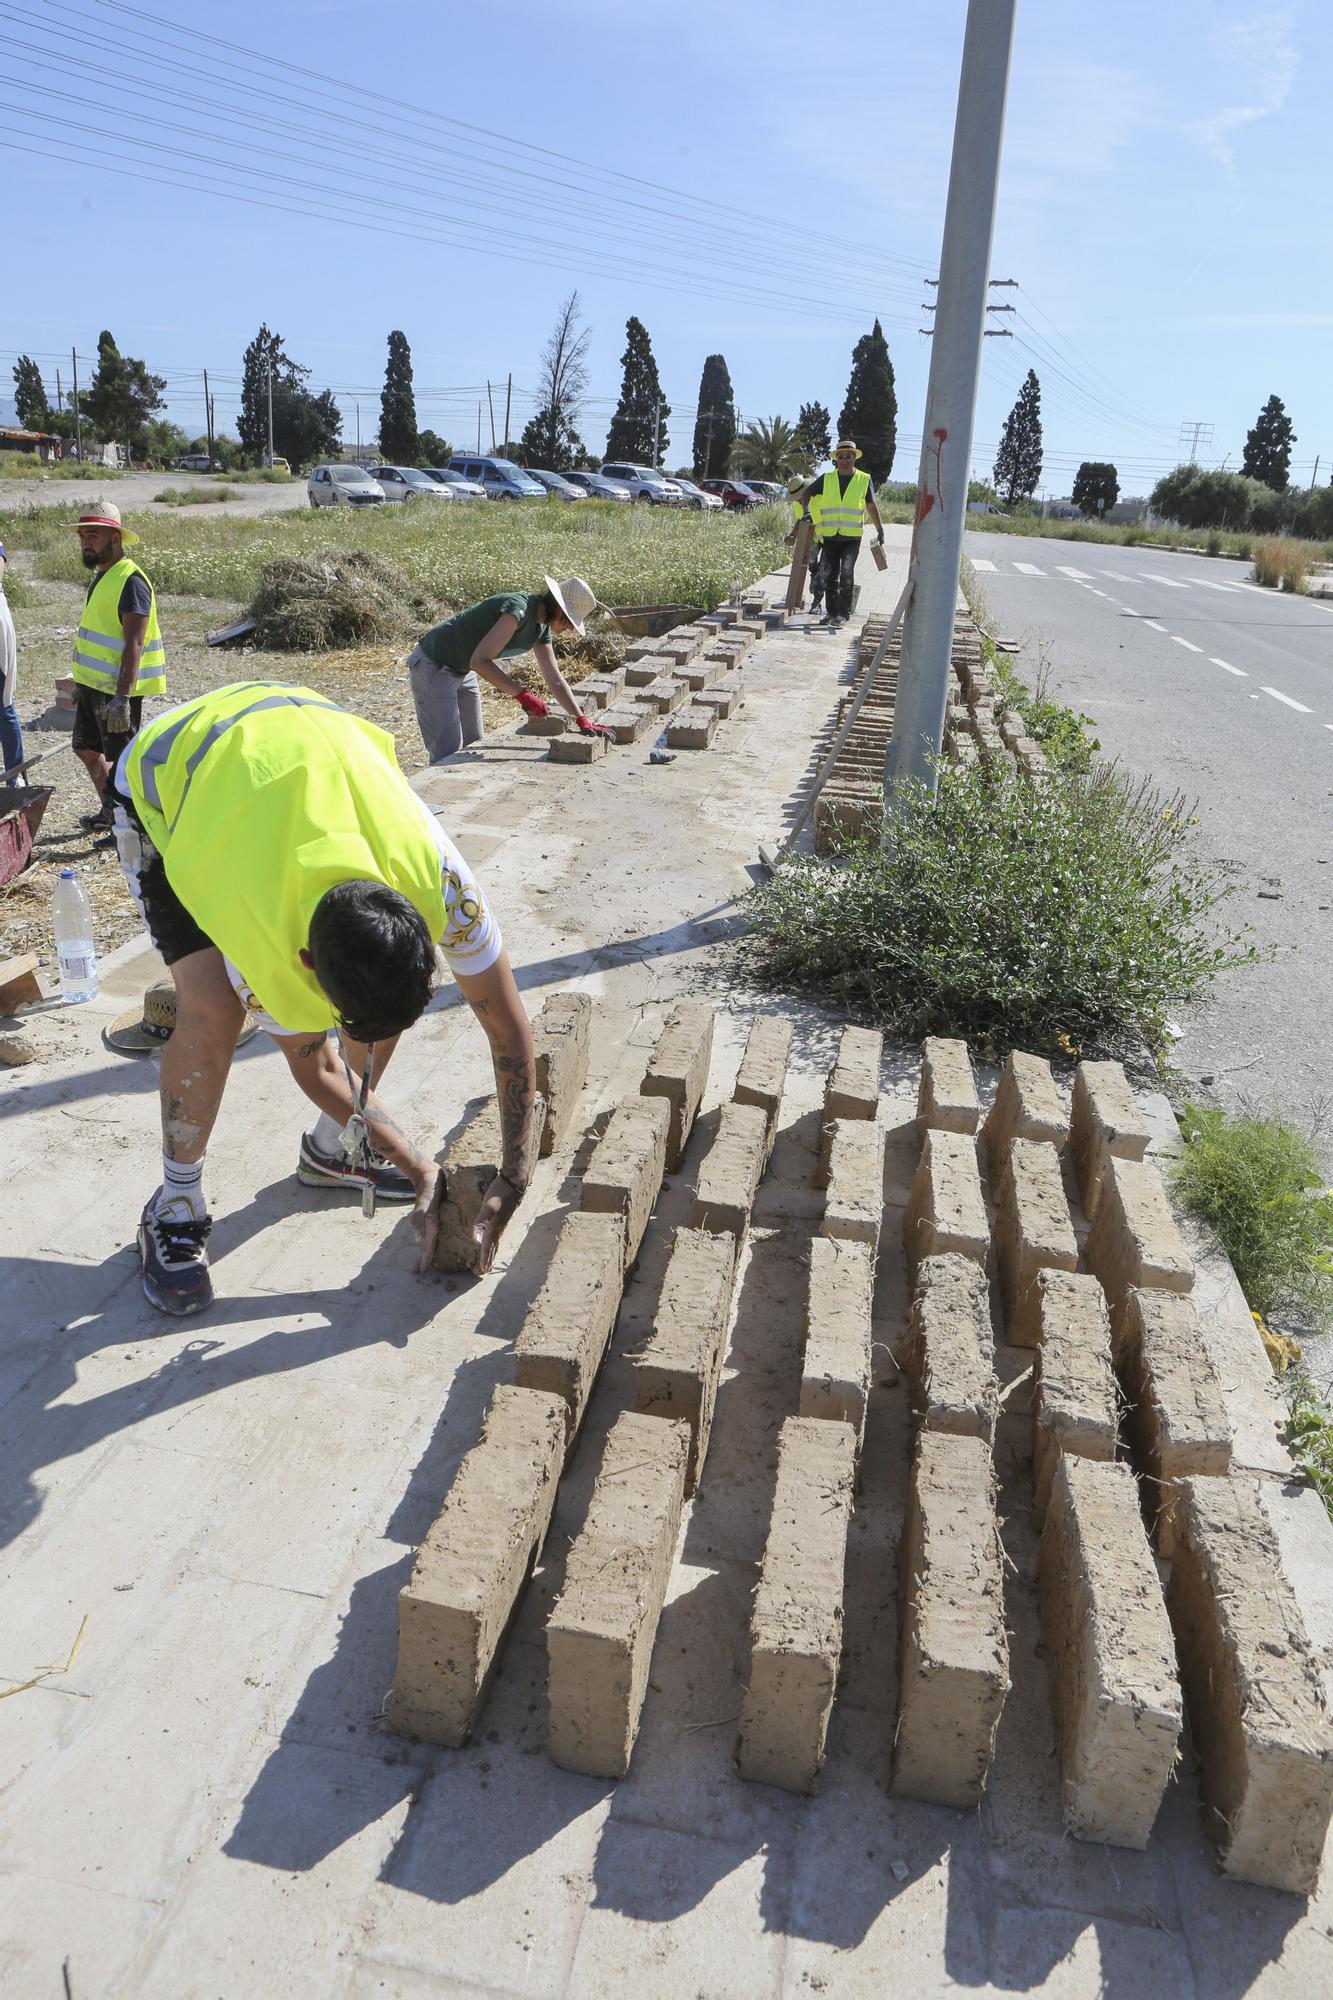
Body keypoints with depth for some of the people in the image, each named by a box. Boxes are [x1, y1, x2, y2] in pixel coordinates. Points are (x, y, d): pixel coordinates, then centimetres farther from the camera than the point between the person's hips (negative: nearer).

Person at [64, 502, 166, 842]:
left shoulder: (130, 581, -18)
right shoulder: (101, 576, 13)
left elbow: (133, 643, -24)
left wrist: (121, 696, -28)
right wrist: (82, 682, 24)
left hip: (118, 689, -10)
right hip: (95, 684, 10)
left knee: (121, 758, 0)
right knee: (85, 747, 20)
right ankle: (109, 811, 35)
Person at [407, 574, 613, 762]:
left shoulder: (542, 628, 2)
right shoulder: (518, 609, -28)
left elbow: (555, 680, 5)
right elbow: (479, 661, -35)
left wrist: (582, 720, -3)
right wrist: (522, 694, -36)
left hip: (462, 672, 10)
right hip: (433, 666, -10)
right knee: (448, 753, -13)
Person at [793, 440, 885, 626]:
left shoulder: (864, 480, 4)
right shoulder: (827, 479, 6)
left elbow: (871, 507, 11)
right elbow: (807, 492, 16)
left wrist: (880, 530, 11)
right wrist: (806, 509, -3)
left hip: (852, 538, -2)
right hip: (829, 536, 3)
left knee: (846, 574, -15)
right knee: (830, 576, 8)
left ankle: (842, 613, -12)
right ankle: (831, 612, 21)